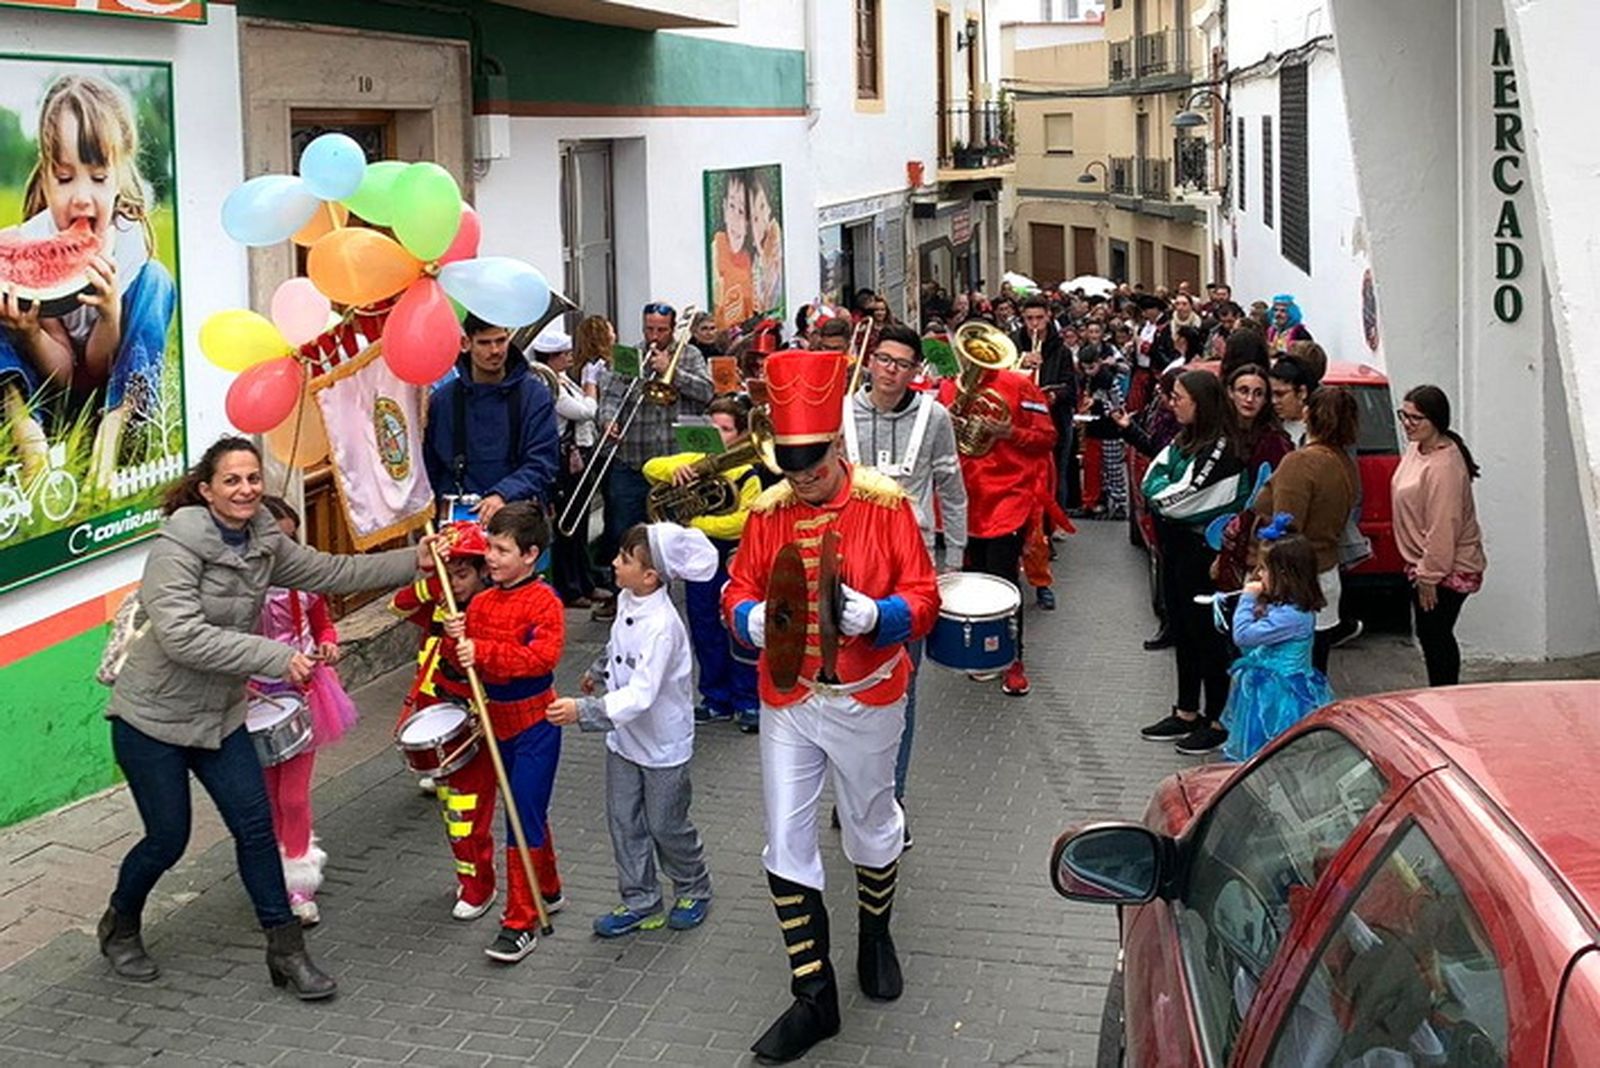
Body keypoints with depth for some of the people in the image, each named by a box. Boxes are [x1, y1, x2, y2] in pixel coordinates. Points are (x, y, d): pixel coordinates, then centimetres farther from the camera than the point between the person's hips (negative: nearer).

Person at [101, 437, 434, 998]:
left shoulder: (264, 542, -1)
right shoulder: (178, 545, -22)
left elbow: (329, 572, 8)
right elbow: (181, 636, -32)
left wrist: (414, 559, 2)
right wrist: (275, 657, -35)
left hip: (219, 714, 6)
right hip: (153, 716, -6)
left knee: (256, 826, 2)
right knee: (167, 839, 4)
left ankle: (286, 950, 11)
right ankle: (119, 927, 32)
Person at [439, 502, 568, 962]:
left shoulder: (544, 602, -15)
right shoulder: (481, 603, 6)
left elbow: (544, 656, -29)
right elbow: (460, 664, 7)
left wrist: (483, 651, -34)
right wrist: (455, 641, -15)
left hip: (535, 724, -7)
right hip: (498, 722, 7)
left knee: (526, 818, -7)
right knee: (528, 815, 20)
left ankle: (521, 924, -2)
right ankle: (548, 891, 38)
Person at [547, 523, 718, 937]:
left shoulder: (662, 626, -31)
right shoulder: (627, 599, -6)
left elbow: (640, 696, -37)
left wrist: (583, 711, -44)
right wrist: (597, 671, 35)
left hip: (662, 744, -7)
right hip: (624, 737, 8)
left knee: (665, 825, 10)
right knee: (624, 821, 12)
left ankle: (693, 890, 34)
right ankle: (639, 902, 26)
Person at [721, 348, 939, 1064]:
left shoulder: (886, 504, -12)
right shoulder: (767, 511, -2)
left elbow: (922, 598, -12)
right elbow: (738, 590, 3)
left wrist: (870, 615, -31)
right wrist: (753, 619, -20)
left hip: (867, 701, -2)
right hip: (786, 704, 2)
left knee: (872, 829, 18)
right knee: (786, 846, 2)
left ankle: (875, 936, 47)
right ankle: (814, 997, 13)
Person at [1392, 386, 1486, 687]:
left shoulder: (1444, 466, -26)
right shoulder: (1416, 448, 5)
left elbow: (1442, 529, -26)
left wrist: (1429, 576, -20)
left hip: (1447, 571, -10)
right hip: (1424, 565, 10)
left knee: (1436, 638, 0)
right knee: (1429, 636, 19)